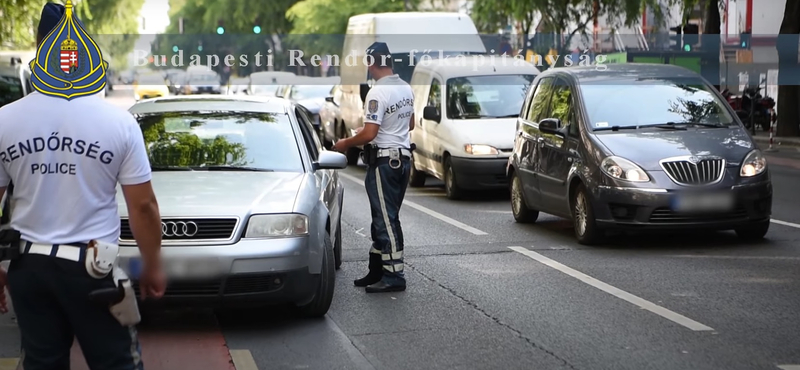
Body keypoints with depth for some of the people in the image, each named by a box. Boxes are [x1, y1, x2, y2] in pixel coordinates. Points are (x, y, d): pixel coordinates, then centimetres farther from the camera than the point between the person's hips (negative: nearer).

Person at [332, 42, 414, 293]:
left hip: (384, 161, -9)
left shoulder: (377, 93, -20)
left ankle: (394, 276, -4)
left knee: (385, 219, -5)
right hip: (403, 157, 9)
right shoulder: (406, 89, 8)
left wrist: (345, 144, -6)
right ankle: (377, 271, 19)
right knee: (386, 217, 14)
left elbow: (369, 134, -22)